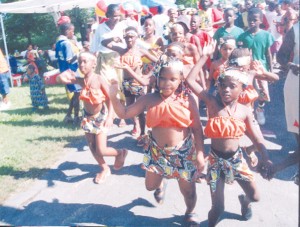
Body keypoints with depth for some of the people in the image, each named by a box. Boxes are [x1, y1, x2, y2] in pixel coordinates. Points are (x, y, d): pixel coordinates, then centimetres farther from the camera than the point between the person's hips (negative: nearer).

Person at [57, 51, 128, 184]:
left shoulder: (99, 79, -18)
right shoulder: (80, 80, -6)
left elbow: (110, 98, -16)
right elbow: (60, 79, -5)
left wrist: (110, 116, -23)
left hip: (100, 116, -5)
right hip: (88, 117, 5)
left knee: (101, 151, -7)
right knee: (92, 149, 12)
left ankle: (121, 153, 23)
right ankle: (104, 169, 35)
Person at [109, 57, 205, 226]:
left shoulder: (187, 99, -11)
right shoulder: (150, 99, -8)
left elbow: (197, 129, -7)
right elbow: (125, 113, -3)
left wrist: (200, 154, -10)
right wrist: (113, 97, -19)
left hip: (184, 151, -2)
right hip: (157, 151, 2)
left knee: (188, 190, 13)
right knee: (150, 185, 17)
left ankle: (190, 213, 47)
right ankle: (161, 184, 56)